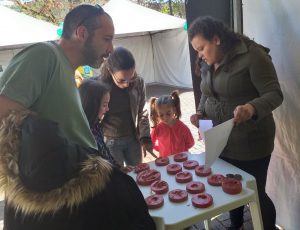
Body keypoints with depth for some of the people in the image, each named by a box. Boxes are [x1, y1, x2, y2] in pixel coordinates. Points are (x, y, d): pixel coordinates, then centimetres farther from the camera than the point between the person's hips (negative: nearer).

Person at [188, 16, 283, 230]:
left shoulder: (252, 55, -16)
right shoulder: (207, 64, 6)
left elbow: (275, 94, -19)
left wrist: (251, 108, -39)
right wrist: (200, 112, -2)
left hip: (250, 143, -6)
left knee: (256, 193, 7)